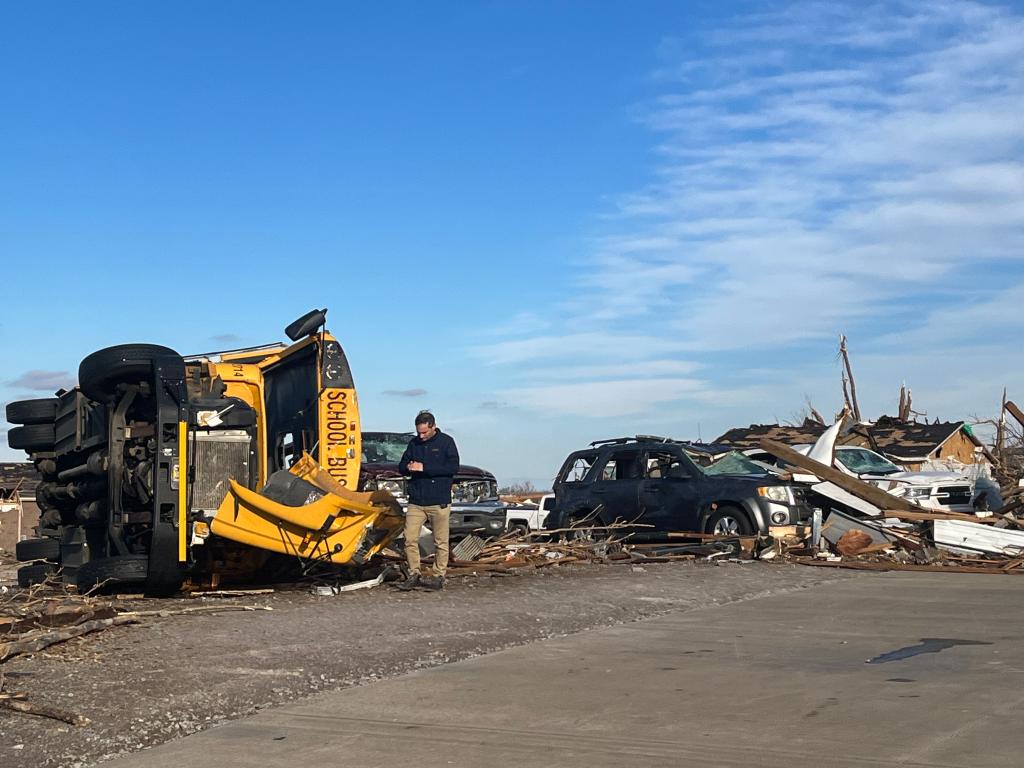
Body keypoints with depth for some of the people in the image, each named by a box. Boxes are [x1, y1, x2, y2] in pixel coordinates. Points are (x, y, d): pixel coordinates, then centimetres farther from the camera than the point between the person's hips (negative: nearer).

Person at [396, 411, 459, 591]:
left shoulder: (446, 442, -1)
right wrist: (408, 467, -8)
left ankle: (438, 576, 9)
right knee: (410, 539, -2)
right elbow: (401, 466, 18)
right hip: (416, 502, 4)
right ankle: (414, 575, 7)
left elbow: (453, 467, -12)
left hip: (439, 502, -4)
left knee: (441, 542, 1)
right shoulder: (414, 443, 13)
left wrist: (424, 468, -16)